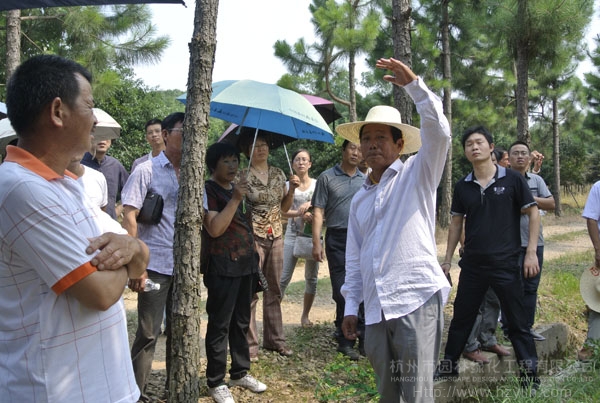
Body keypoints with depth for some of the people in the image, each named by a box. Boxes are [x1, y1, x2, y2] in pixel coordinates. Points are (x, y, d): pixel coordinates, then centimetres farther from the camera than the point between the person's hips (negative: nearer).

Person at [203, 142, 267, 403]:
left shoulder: (239, 189, 15)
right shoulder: (208, 190, -8)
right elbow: (214, 229, -20)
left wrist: (254, 257, 18)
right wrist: (235, 200, -20)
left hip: (245, 264, 8)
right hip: (223, 266, -7)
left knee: (241, 322, 15)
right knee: (219, 324, -1)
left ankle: (240, 373, 27)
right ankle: (216, 382, 9)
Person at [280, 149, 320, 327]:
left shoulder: (317, 184, 7)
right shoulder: (288, 185, 5)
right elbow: (284, 212, -4)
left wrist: (310, 204, -20)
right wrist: (301, 213, -19)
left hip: (313, 234, 1)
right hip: (293, 234, -1)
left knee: (311, 277, 7)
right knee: (284, 277, -7)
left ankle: (305, 315, 19)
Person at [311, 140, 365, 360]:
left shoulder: (365, 180, 12)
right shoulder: (327, 177, 0)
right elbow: (318, 211, -3)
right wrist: (317, 242, -11)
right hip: (338, 240, -3)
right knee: (342, 292, 3)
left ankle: (365, 338, 17)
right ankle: (345, 340, 15)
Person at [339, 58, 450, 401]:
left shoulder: (417, 175, 2)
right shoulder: (359, 199, 18)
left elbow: (439, 134, -17)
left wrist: (414, 84, -21)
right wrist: (351, 305, 14)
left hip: (417, 300, -6)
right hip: (376, 309, 6)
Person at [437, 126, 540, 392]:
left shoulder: (512, 180, -6)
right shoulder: (462, 187, 4)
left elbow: (532, 213, -3)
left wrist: (531, 253, -10)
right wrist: (447, 259, 9)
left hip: (506, 264, -3)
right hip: (472, 264, 4)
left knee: (517, 322, 5)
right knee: (460, 318, 12)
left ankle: (530, 376, 19)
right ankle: (449, 366, 27)